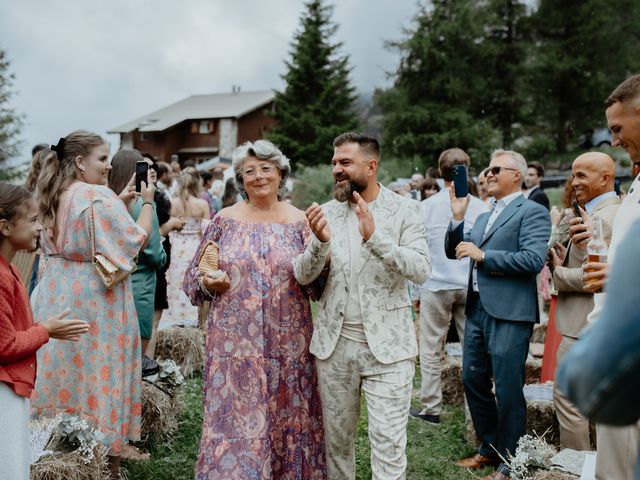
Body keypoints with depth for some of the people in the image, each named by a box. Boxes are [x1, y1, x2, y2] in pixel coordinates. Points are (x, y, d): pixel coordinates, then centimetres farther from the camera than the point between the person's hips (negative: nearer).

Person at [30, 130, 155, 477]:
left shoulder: (55, 196, 9)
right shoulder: (99, 197, -17)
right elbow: (136, 240, -13)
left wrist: (119, 203, 16)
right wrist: (147, 202, -2)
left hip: (58, 293, 8)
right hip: (95, 297, -8)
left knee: (67, 367, 15)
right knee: (99, 372, 1)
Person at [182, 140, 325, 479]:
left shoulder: (300, 222, 3)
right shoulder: (225, 220, 4)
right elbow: (193, 276, 9)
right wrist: (207, 283, -12)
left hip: (287, 345, 0)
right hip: (235, 343, 0)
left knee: (286, 421, 9)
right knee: (234, 424, 2)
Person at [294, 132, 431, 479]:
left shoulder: (404, 209, -3)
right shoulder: (327, 213, 5)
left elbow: (421, 269, -14)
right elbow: (303, 276, 0)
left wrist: (375, 237, -26)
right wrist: (321, 242, -20)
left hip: (387, 345, -3)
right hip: (334, 344, 3)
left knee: (388, 445, -3)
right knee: (336, 440, 15)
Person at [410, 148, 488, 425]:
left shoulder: (426, 207, -2)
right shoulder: (480, 208, -1)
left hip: (436, 286, -1)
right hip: (471, 286, 1)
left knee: (430, 350, 7)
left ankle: (431, 408, 11)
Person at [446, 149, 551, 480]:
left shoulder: (532, 212, -7)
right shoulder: (483, 218, 18)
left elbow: (534, 259, -20)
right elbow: (453, 252, 18)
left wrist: (482, 255, -17)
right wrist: (457, 218, 4)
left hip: (509, 314, -8)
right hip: (477, 309, 8)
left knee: (508, 390, 0)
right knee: (473, 381, 15)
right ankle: (489, 448, 32)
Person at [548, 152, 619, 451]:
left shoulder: (601, 217, -19)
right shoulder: (615, 211, 15)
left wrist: (559, 272, -10)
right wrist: (566, 260, 7)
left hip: (585, 325, -11)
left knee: (568, 399, -2)